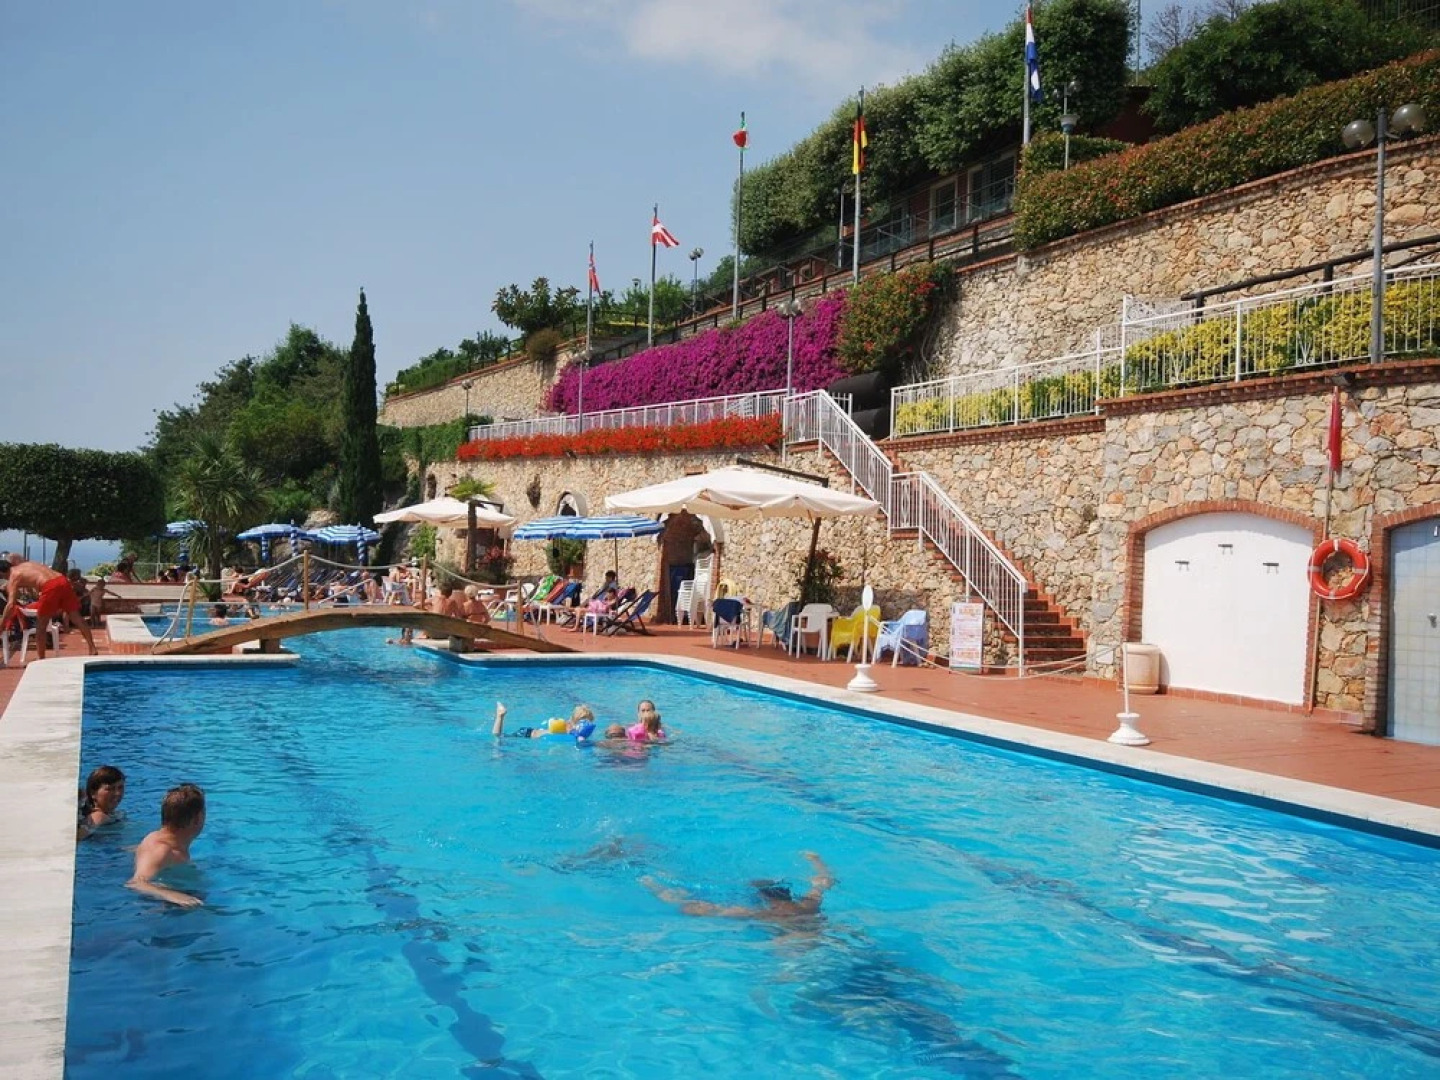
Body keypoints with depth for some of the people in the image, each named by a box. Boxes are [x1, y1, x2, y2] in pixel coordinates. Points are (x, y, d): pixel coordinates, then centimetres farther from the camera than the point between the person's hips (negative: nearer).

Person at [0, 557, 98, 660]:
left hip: (50, 586, -7)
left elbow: (11, 604, 3)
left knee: (41, 625, 9)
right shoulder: (26, 564, 30)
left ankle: (40, 658, 12)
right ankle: (93, 649, 12)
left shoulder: (13, 577, 11)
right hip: (63, 580, 7)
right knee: (76, 618, 12)